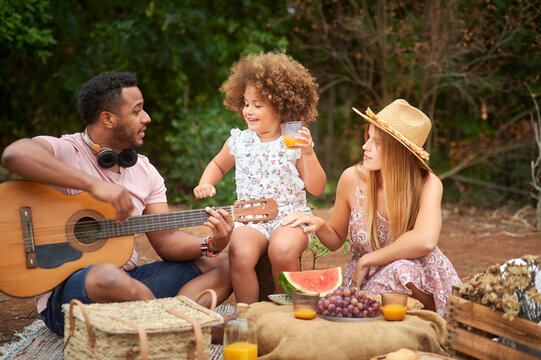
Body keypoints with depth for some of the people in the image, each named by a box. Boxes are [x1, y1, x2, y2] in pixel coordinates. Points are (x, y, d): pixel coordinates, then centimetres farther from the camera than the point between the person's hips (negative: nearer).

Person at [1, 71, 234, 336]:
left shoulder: (145, 171, 12)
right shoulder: (64, 152, -9)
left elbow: (166, 241, 8)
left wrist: (211, 244, -13)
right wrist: (94, 184, -36)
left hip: (129, 280, 7)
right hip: (64, 291, -7)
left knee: (226, 265, -3)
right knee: (108, 276, -42)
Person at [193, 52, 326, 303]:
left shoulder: (295, 143, 0)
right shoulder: (239, 141, 8)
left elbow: (316, 189, -3)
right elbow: (218, 164, 29)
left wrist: (308, 154, -16)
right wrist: (205, 184, 10)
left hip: (290, 216, -2)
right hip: (250, 218, 2)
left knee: (282, 250, -34)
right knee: (239, 254, -30)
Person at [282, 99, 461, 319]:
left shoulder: (427, 184, -16)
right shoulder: (353, 179, -10)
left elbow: (425, 241, -36)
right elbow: (336, 240, 6)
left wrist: (365, 261, -27)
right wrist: (319, 226, -18)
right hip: (367, 284, 1)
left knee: (403, 267, -34)